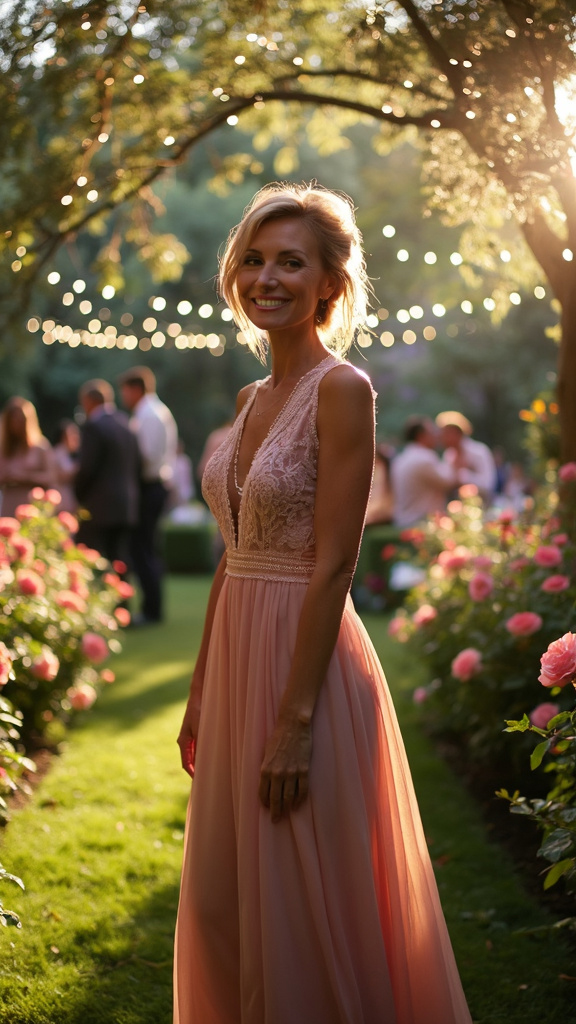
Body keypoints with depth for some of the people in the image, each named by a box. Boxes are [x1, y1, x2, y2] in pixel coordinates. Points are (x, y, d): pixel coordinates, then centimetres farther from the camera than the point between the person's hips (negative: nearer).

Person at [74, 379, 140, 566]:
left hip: (98, 509, -7)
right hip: (126, 508, 7)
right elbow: (137, 466, 14)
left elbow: (87, 468, -14)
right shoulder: (125, 424, 12)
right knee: (120, 562, 8)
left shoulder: (93, 426, -11)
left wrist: (78, 495, 1)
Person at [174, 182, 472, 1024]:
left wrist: (296, 718, -20)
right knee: (221, 898, 15)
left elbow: (333, 565, -18)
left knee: (302, 908, 2)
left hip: (309, 659, -8)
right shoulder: (253, 398, 12)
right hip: (236, 655, 8)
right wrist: (200, 694, 15)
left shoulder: (342, 390, -13)